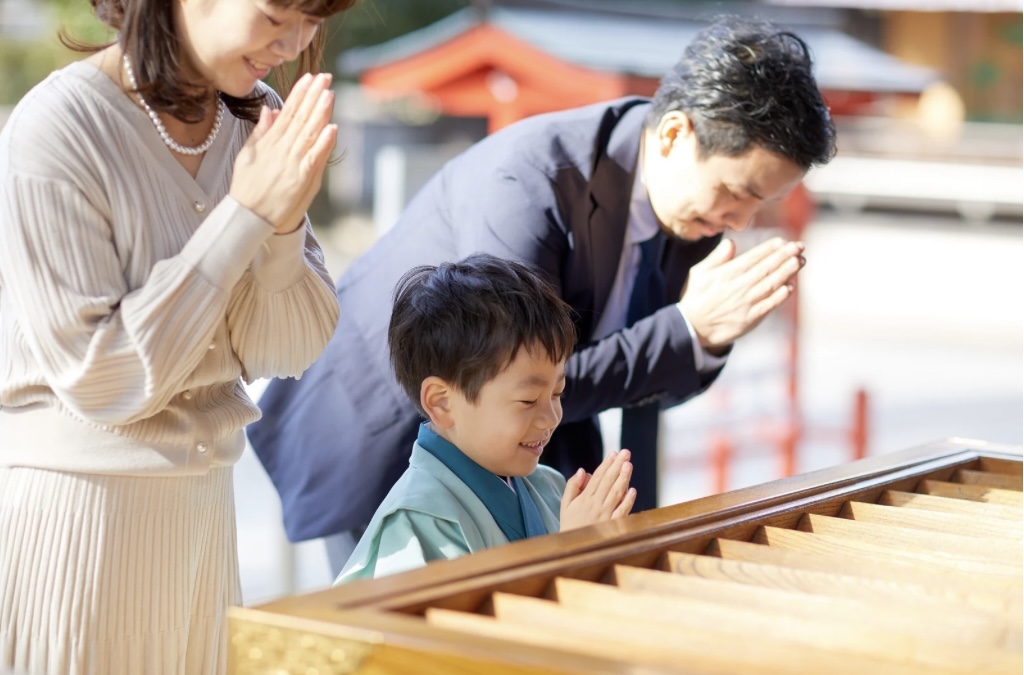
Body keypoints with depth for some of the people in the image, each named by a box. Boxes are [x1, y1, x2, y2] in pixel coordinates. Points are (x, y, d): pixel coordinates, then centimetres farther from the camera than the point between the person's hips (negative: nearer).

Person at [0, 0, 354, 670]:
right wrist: (246, 215, -21)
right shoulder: (54, 129, -17)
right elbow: (101, 379, -19)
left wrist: (283, 222, -19)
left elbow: (291, 350, 0)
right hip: (74, 507, -6)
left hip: (204, 505, 6)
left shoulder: (261, 119, 1)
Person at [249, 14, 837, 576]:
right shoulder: (524, 181, -31)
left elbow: (654, 385, 1)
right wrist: (689, 329, -33)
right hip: (382, 443, -6)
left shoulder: (694, 193, -8)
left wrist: (712, 332, -22)